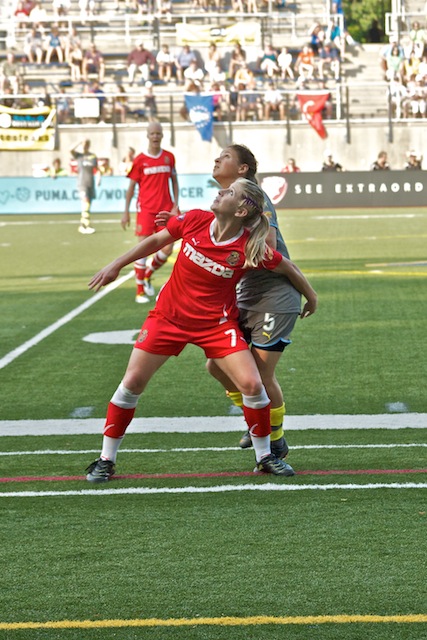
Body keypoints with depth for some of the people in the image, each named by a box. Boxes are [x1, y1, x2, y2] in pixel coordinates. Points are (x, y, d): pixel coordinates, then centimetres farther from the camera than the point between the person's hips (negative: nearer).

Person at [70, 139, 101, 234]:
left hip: (91, 183, 5)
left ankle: (82, 225, 21)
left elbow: (96, 169, 15)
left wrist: (99, 178, -1)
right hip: (82, 183, -5)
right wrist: (80, 143, -18)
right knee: (86, 204, -17)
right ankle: (87, 226, -21)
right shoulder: (79, 155, 1)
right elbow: (71, 150, -18)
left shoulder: (93, 156, 10)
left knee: (88, 206, 10)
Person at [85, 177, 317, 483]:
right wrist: (116, 266, 4)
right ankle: (106, 460, 12)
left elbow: (287, 267, -2)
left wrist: (311, 297, 10)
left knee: (252, 384, -13)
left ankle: (265, 456, 10)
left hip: (217, 323, -2)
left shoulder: (250, 248, -20)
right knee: (132, 382, -2)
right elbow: (156, 241, 2)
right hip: (168, 316, 2)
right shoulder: (194, 220, -14)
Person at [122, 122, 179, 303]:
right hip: (146, 209, -3)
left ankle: (147, 275, 24)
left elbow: (174, 181, 14)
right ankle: (140, 291, 0)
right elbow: (131, 186, 4)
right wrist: (126, 212, 1)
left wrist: (175, 204, 3)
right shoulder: (140, 160, -1)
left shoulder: (169, 157, 6)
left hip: (165, 209, 3)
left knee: (167, 249, -3)